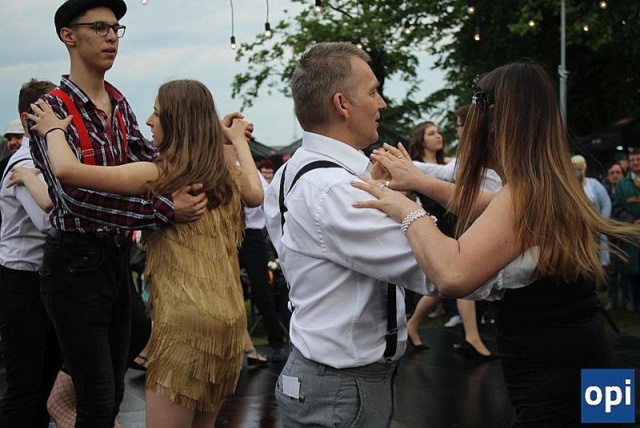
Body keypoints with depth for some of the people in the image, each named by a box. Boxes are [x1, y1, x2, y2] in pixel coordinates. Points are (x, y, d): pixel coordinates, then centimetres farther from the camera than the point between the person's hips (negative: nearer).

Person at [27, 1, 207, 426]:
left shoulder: (119, 104, 9)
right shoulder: (52, 109, -15)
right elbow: (75, 193, -26)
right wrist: (166, 210, -30)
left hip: (118, 258, 7)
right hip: (76, 261, -7)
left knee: (115, 393, 15)